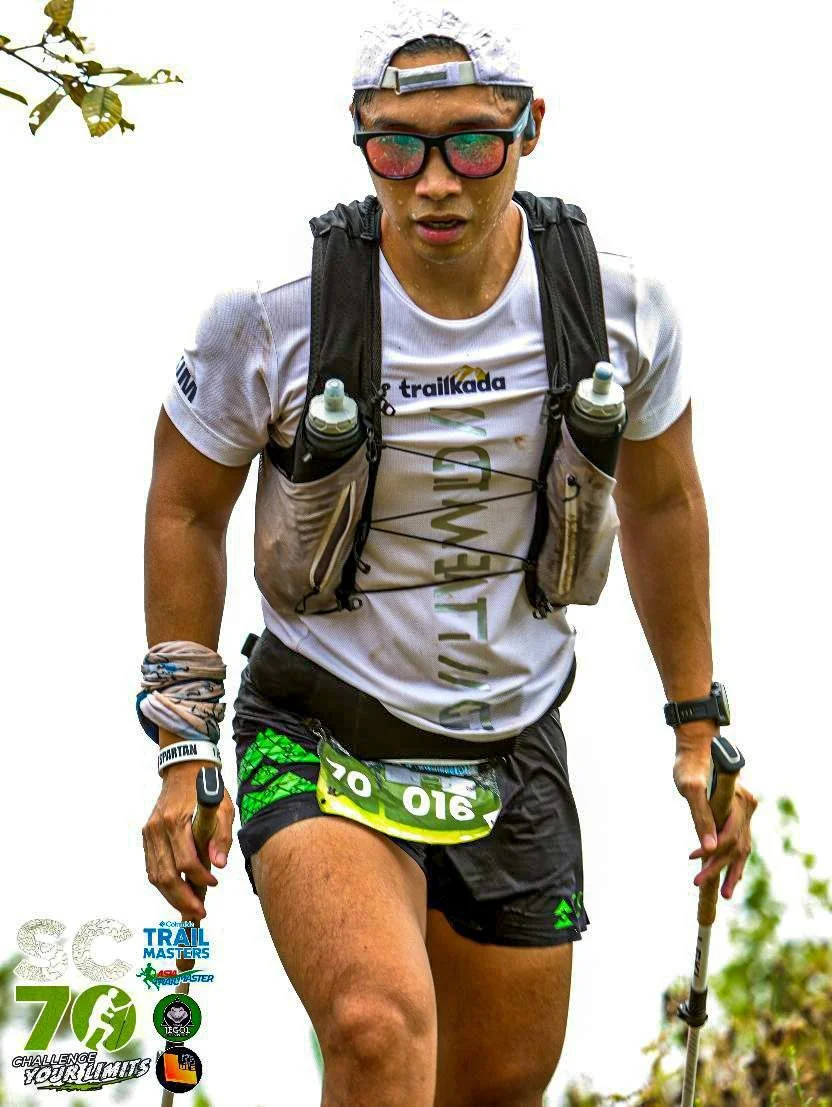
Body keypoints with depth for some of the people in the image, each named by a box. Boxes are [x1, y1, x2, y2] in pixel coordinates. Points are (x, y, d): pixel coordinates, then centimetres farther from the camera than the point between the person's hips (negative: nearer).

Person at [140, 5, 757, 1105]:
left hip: (515, 745, 4)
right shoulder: (271, 312, -17)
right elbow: (185, 507, -2)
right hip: (321, 732, -4)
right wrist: (184, 756, -3)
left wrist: (699, 729, 13)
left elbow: (662, 500, 8)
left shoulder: (616, 304, -9)